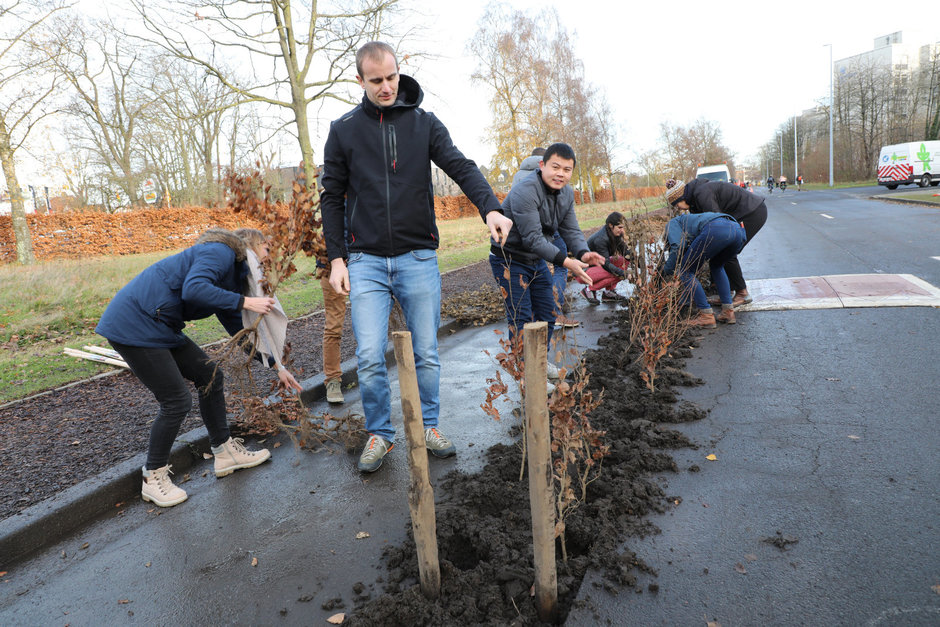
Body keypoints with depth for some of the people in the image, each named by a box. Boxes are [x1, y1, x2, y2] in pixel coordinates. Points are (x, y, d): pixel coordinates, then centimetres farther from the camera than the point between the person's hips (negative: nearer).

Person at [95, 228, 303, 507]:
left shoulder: (231, 275, 16)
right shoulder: (220, 252, -11)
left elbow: (241, 331, 21)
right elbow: (193, 289, -32)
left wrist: (277, 367, 18)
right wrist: (244, 302, -26)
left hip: (158, 327, 10)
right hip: (132, 325, -10)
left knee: (210, 375, 10)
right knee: (177, 401, -6)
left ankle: (225, 452, 22)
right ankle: (154, 478, 14)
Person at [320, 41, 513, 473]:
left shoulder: (424, 123, 6)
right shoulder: (344, 130, 6)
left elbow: (461, 167, -7)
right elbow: (332, 198, 8)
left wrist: (490, 207, -27)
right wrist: (336, 258, 1)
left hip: (419, 258, 1)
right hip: (366, 261, 0)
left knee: (426, 353, 7)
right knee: (369, 357, -5)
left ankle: (429, 426, 27)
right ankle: (379, 434, 16)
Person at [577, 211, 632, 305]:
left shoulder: (615, 235, -1)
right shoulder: (601, 239, -27)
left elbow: (626, 252, 0)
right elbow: (606, 264, -26)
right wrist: (624, 273, -31)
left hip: (596, 265, 9)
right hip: (583, 271, -9)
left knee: (624, 260, -6)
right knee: (616, 275, -28)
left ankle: (608, 292, -1)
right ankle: (589, 290, -8)